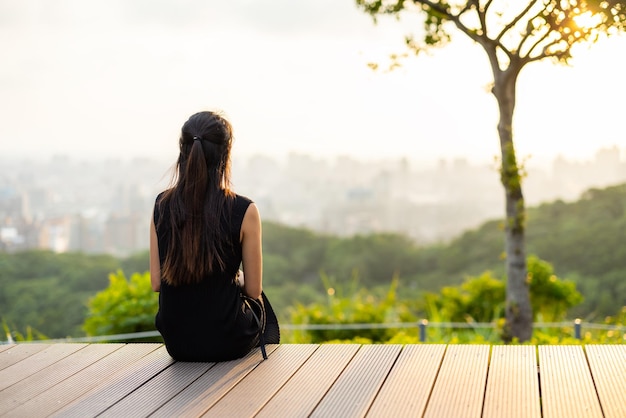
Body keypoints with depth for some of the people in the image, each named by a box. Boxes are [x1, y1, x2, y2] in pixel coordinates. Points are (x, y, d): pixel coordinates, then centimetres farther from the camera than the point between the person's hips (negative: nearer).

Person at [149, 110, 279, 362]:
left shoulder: (162, 206, -6)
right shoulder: (244, 211, -17)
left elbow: (156, 283, -1)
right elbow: (253, 289, -9)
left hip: (176, 344, 3)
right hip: (227, 343, -3)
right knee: (259, 303, 32)